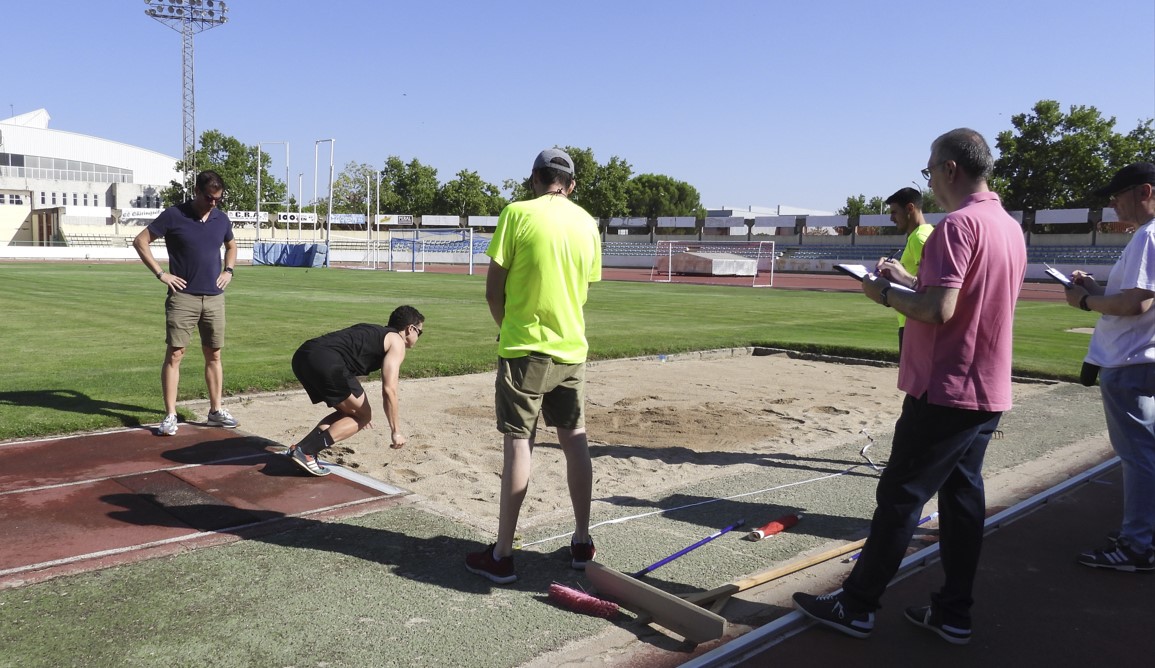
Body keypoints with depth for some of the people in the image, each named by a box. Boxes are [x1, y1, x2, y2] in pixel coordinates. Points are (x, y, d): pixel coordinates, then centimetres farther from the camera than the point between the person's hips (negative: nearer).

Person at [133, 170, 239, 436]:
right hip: (183, 297, -4)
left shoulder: (221, 219, 8)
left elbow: (231, 245, 26)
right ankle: (170, 415, 1)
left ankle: (216, 411, 18)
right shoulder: (174, 215, -6)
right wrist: (160, 273, -8)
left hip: (214, 298, 4)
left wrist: (229, 270, 10)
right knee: (174, 354, -4)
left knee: (214, 355, 9)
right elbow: (140, 241, -2)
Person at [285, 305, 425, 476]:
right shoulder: (396, 341, 9)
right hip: (325, 361, -9)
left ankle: (302, 448, 12)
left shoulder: (374, 332, 34)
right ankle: (306, 451, -4)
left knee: (348, 412, 23)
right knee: (363, 416, 8)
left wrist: (359, 409, 55)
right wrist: (396, 431, 4)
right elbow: (389, 390, -1)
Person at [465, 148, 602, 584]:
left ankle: (502, 556, 6)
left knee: (518, 444, -1)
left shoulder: (517, 213, -7)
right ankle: (582, 543, 22)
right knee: (574, 440, 13)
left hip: (525, 347, -4)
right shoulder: (588, 223, 7)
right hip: (571, 348, 5)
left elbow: (493, 290, -6)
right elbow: (584, 289, 13)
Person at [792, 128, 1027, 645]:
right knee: (963, 496, 13)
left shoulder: (959, 224, -17)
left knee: (900, 497, -1)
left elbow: (938, 309, -25)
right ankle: (953, 614, 20)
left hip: (945, 390, -9)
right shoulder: (1011, 227, 13)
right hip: (990, 391, 9)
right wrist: (912, 281, 16)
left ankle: (856, 606, 9)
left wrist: (886, 293, -9)